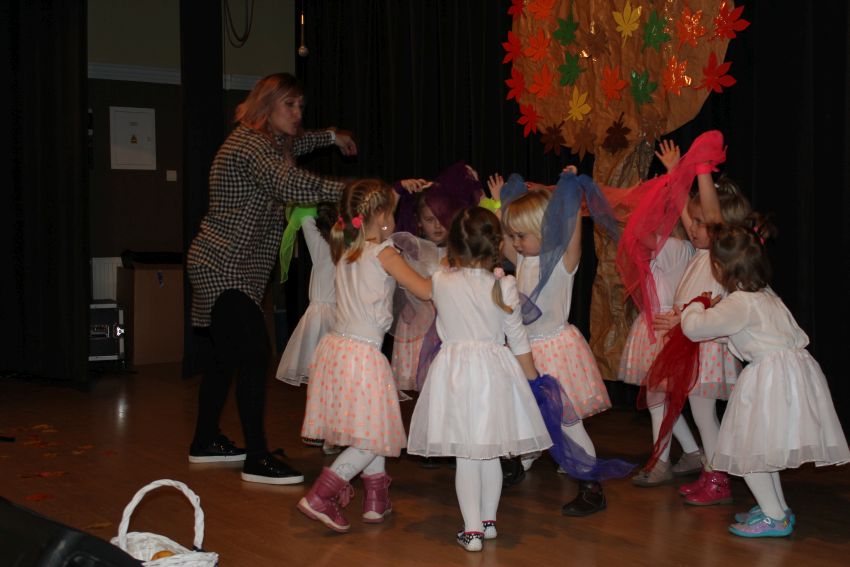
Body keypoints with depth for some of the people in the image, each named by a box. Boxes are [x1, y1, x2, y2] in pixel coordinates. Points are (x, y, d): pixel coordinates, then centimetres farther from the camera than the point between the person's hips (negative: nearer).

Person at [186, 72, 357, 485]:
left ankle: (205, 442, 28)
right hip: (226, 268, -11)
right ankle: (257, 459, -15)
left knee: (227, 354, 16)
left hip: (220, 266, 11)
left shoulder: (261, 141, 15)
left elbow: (286, 148, 41)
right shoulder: (250, 144, -16)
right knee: (254, 354, -15)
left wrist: (331, 137, 41)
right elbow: (292, 185, -31)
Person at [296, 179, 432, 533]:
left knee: (369, 431, 16)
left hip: (337, 345, 8)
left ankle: (377, 500, 19)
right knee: (373, 436, -1)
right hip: (363, 354, -8)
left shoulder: (345, 252, 12)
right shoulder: (383, 253, -8)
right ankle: (319, 497, -8)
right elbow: (425, 291, -11)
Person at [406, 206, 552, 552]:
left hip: (454, 370, 0)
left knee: (465, 455, 5)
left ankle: (472, 530, 5)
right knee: (491, 452, 14)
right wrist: (532, 378, 12)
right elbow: (518, 341, 1)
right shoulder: (504, 285, -5)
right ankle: (489, 521, 26)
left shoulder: (439, 281, -4)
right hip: (494, 371, 1)